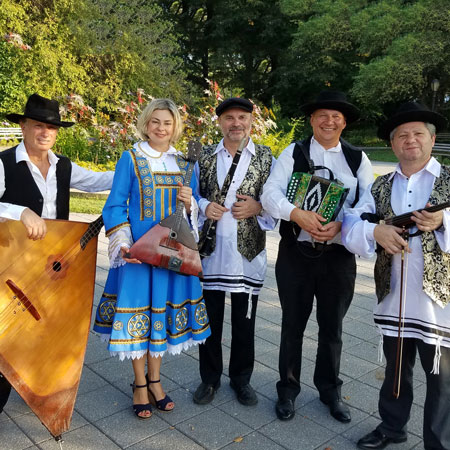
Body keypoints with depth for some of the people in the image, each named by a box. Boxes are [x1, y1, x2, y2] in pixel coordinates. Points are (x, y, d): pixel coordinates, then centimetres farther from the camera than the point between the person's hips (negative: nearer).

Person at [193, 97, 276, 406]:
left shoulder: (266, 157, 3)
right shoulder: (205, 156, 7)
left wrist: (257, 207, -13)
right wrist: (204, 206, -8)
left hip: (248, 252, -1)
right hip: (210, 250, 1)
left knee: (245, 321, 11)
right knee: (209, 318, 11)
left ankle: (241, 378, 32)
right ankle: (210, 379, 30)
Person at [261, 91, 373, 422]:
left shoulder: (358, 158, 4)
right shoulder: (293, 153, 0)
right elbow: (271, 193, -11)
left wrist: (341, 225, -21)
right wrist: (298, 215, -28)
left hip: (339, 255, 1)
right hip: (296, 254, -1)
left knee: (332, 328, 16)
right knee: (293, 325, 12)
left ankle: (330, 391, 38)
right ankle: (288, 390, 32)